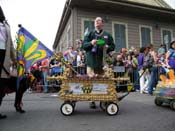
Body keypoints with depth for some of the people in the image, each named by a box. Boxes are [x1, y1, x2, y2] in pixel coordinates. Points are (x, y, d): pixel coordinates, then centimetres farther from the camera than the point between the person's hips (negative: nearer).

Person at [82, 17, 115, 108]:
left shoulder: (107, 35, 16)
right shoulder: (89, 34, 15)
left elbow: (113, 46, 16)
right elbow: (83, 45, 7)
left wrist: (108, 47, -6)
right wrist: (90, 43, -13)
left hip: (103, 62, 1)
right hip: (92, 61, 0)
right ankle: (92, 101, 7)